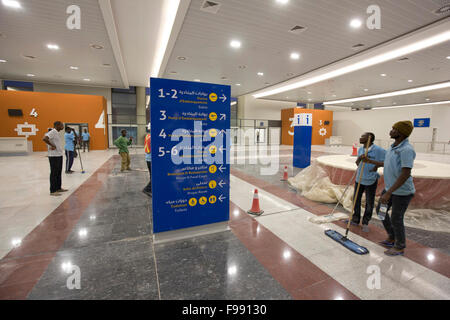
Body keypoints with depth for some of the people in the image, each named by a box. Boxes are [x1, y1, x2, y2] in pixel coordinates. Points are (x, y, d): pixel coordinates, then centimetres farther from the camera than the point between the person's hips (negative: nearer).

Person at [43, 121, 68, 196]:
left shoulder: (57, 133, 14)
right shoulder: (52, 132, -15)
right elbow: (44, 139, -30)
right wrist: (52, 145, -21)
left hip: (59, 155, 9)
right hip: (54, 156, -9)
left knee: (59, 172, 16)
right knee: (54, 173, -4)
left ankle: (58, 188, 26)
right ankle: (53, 191, 3)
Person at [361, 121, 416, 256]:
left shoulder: (407, 150, -24)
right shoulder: (393, 147, 5)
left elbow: (405, 174, -29)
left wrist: (388, 193, -30)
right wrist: (370, 161, 19)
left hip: (402, 192, -9)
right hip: (390, 188, 9)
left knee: (396, 219, 5)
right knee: (380, 210, 19)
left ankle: (400, 247, 28)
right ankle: (391, 238, 38)